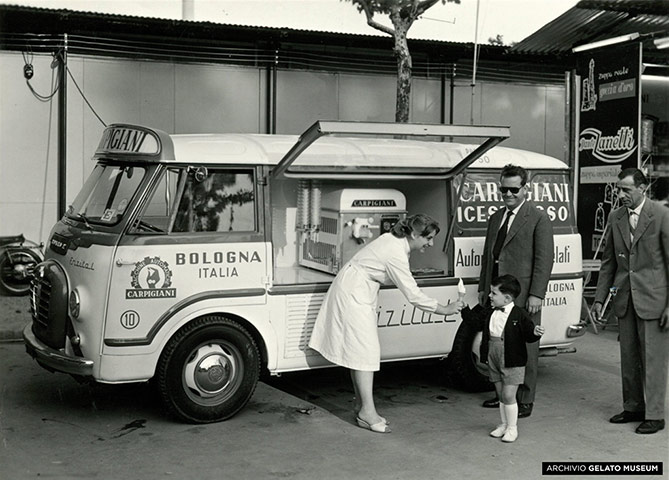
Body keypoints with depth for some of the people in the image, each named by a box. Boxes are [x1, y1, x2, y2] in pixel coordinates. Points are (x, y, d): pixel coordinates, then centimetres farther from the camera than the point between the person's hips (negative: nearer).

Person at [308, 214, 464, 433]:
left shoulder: (394, 241, 2)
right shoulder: (396, 254, -26)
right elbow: (413, 295, -24)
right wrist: (445, 309, -19)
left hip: (355, 292, 10)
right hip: (353, 294, -10)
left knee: (359, 351, 9)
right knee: (365, 351, -10)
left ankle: (361, 406, 13)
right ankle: (367, 411, -8)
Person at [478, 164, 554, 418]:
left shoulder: (539, 218, -4)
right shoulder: (495, 218, 17)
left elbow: (544, 259, -9)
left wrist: (536, 294, -15)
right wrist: (483, 288, 18)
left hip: (523, 295, -6)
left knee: (525, 347, 1)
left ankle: (525, 400, 10)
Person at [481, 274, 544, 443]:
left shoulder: (519, 315, -13)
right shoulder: (491, 314, 6)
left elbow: (528, 336, -12)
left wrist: (535, 333, -32)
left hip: (512, 363, -6)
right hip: (494, 361, 6)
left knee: (508, 395, -5)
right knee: (501, 395, 15)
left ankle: (512, 428, 10)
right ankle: (504, 424, 28)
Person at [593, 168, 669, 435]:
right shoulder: (615, 218, 7)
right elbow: (608, 261, 13)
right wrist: (600, 298, 9)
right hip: (625, 299, 6)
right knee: (628, 358, 14)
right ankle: (633, 408, 26)